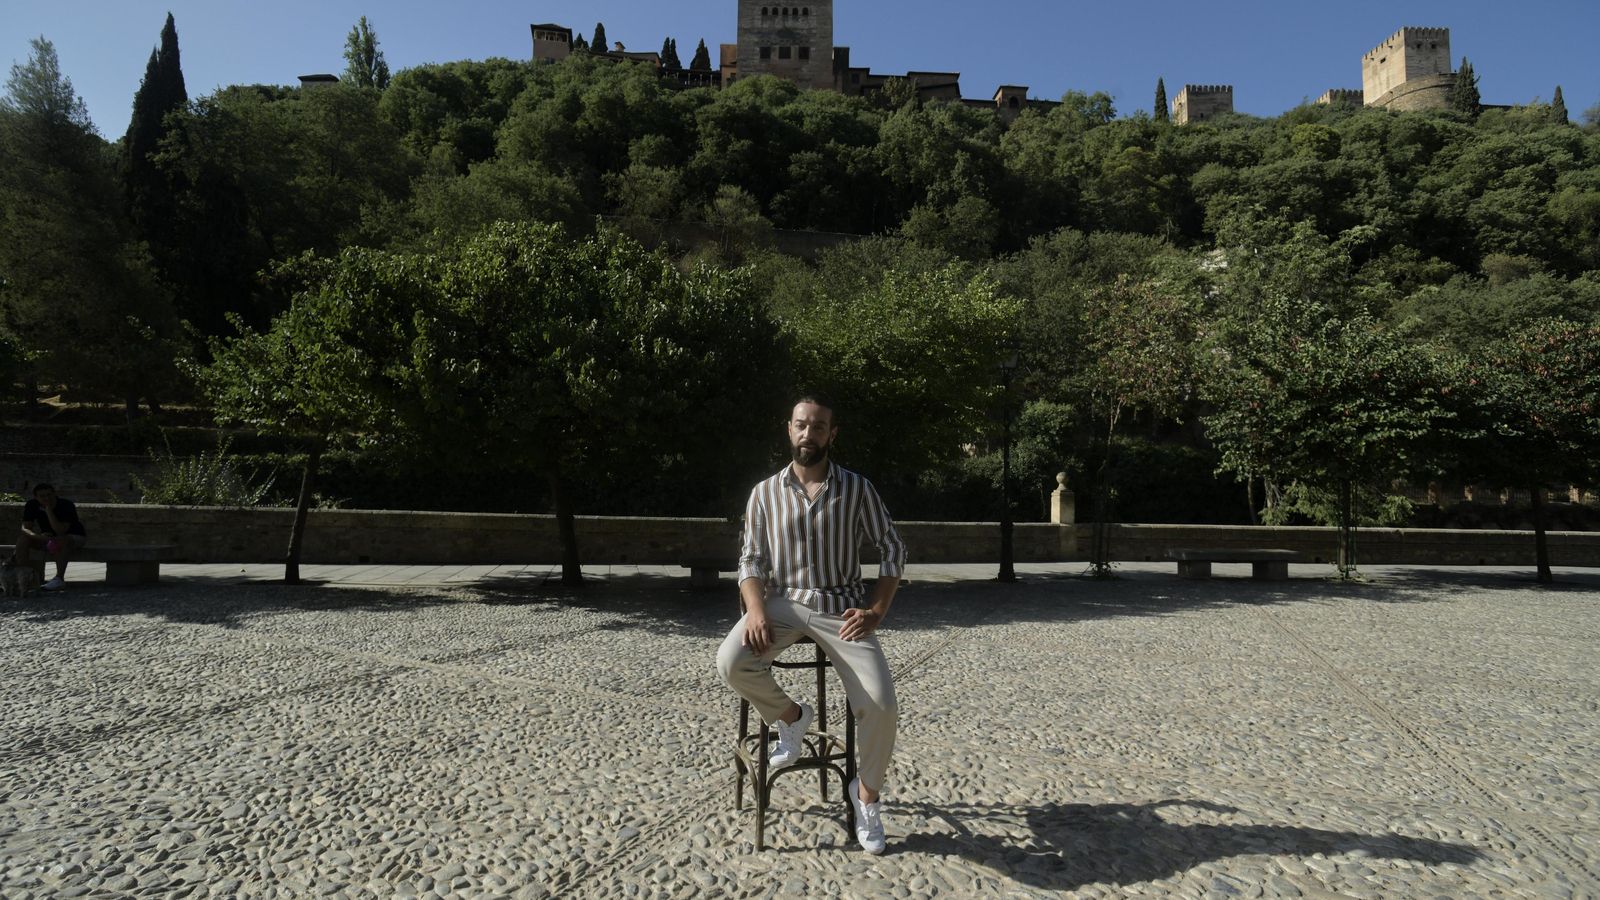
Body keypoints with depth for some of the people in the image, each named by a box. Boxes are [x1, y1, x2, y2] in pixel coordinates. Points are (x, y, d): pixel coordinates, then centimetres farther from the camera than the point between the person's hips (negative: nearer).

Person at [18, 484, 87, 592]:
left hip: (75, 537, -5)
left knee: (63, 540, -38)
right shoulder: (32, 505, -8)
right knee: (22, 540, -17)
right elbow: (25, 528, -8)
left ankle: (59, 578, -35)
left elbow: (60, 531, -31)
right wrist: (39, 536, -30)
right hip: (48, 538, 5)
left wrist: (49, 510, -34)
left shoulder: (66, 505, -24)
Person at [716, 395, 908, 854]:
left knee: (881, 706, -19)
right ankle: (789, 716, 5)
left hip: (842, 605, -1)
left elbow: (893, 548, 4)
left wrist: (875, 611, -9)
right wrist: (755, 609, -15)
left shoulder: (857, 488, 1)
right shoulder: (765, 492, 5)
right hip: (784, 601, 1)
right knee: (731, 663, -28)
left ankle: (867, 793, 12)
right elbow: (752, 560, 5)